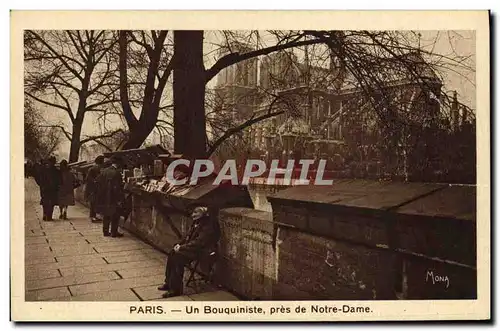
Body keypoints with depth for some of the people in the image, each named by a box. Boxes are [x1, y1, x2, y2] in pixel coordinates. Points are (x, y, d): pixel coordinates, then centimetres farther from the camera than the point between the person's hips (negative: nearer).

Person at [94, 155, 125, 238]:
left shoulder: (103, 171, 4)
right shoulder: (116, 173, -17)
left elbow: (97, 181, 8)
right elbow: (118, 187, -18)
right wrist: (121, 199, -13)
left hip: (103, 198, 7)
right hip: (113, 198, -7)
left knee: (106, 215, 17)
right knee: (115, 215, 5)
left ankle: (105, 231, 23)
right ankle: (114, 232, 9)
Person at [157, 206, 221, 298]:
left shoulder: (209, 225, -17)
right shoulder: (197, 223, 14)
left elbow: (199, 242, -24)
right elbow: (188, 237, 21)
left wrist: (182, 247, -21)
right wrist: (180, 245, 2)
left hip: (200, 251, -10)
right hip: (192, 248, 10)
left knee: (177, 258, -25)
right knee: (171, 254, -7)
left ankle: (176, 289, -18)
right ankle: (169, 283, 2)